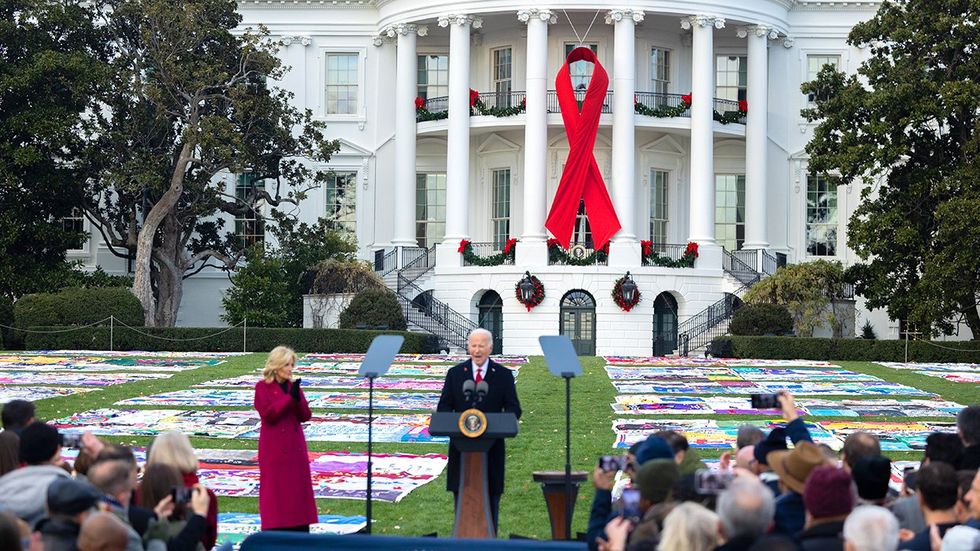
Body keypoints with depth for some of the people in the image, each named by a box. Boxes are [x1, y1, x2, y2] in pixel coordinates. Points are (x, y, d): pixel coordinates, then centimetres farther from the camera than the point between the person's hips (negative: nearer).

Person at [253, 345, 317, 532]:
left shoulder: (293, 385, 9)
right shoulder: (263, 387, -4)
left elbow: (305, 416, 4)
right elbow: (268, 415, -15)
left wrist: (298, 398, -14)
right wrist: (289, 397, -19)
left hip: (295, 446, 5)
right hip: (274, 447, -5)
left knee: (298, 488, 5)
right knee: (275, 489, -2)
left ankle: (299, 534, 10)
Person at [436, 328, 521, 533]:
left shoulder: (503, 375, 3)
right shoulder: (455, 373, 7)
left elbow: (514, 409, 1)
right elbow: (443, 407, 6)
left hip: (492, 446, -1)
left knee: (491, 494, 4)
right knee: (461, 497, 4)